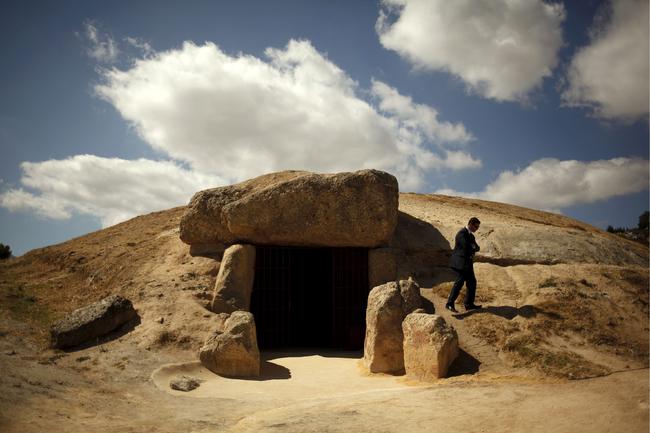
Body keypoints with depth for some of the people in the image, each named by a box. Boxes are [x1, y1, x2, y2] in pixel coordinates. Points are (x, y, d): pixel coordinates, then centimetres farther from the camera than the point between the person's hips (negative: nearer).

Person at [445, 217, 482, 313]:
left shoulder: (471, 235, 18)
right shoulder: (462, 233, -13)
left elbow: (477, 248, 12)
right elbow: (466, 247, -23)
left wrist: (473, 247, -10)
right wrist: (473, 247, -4)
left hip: (467, 263, 10)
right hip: (460, 262, -10)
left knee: (472, 282, 9)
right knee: (460, 281, -14)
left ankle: (469, 304, 16)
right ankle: (450, 304, -11)